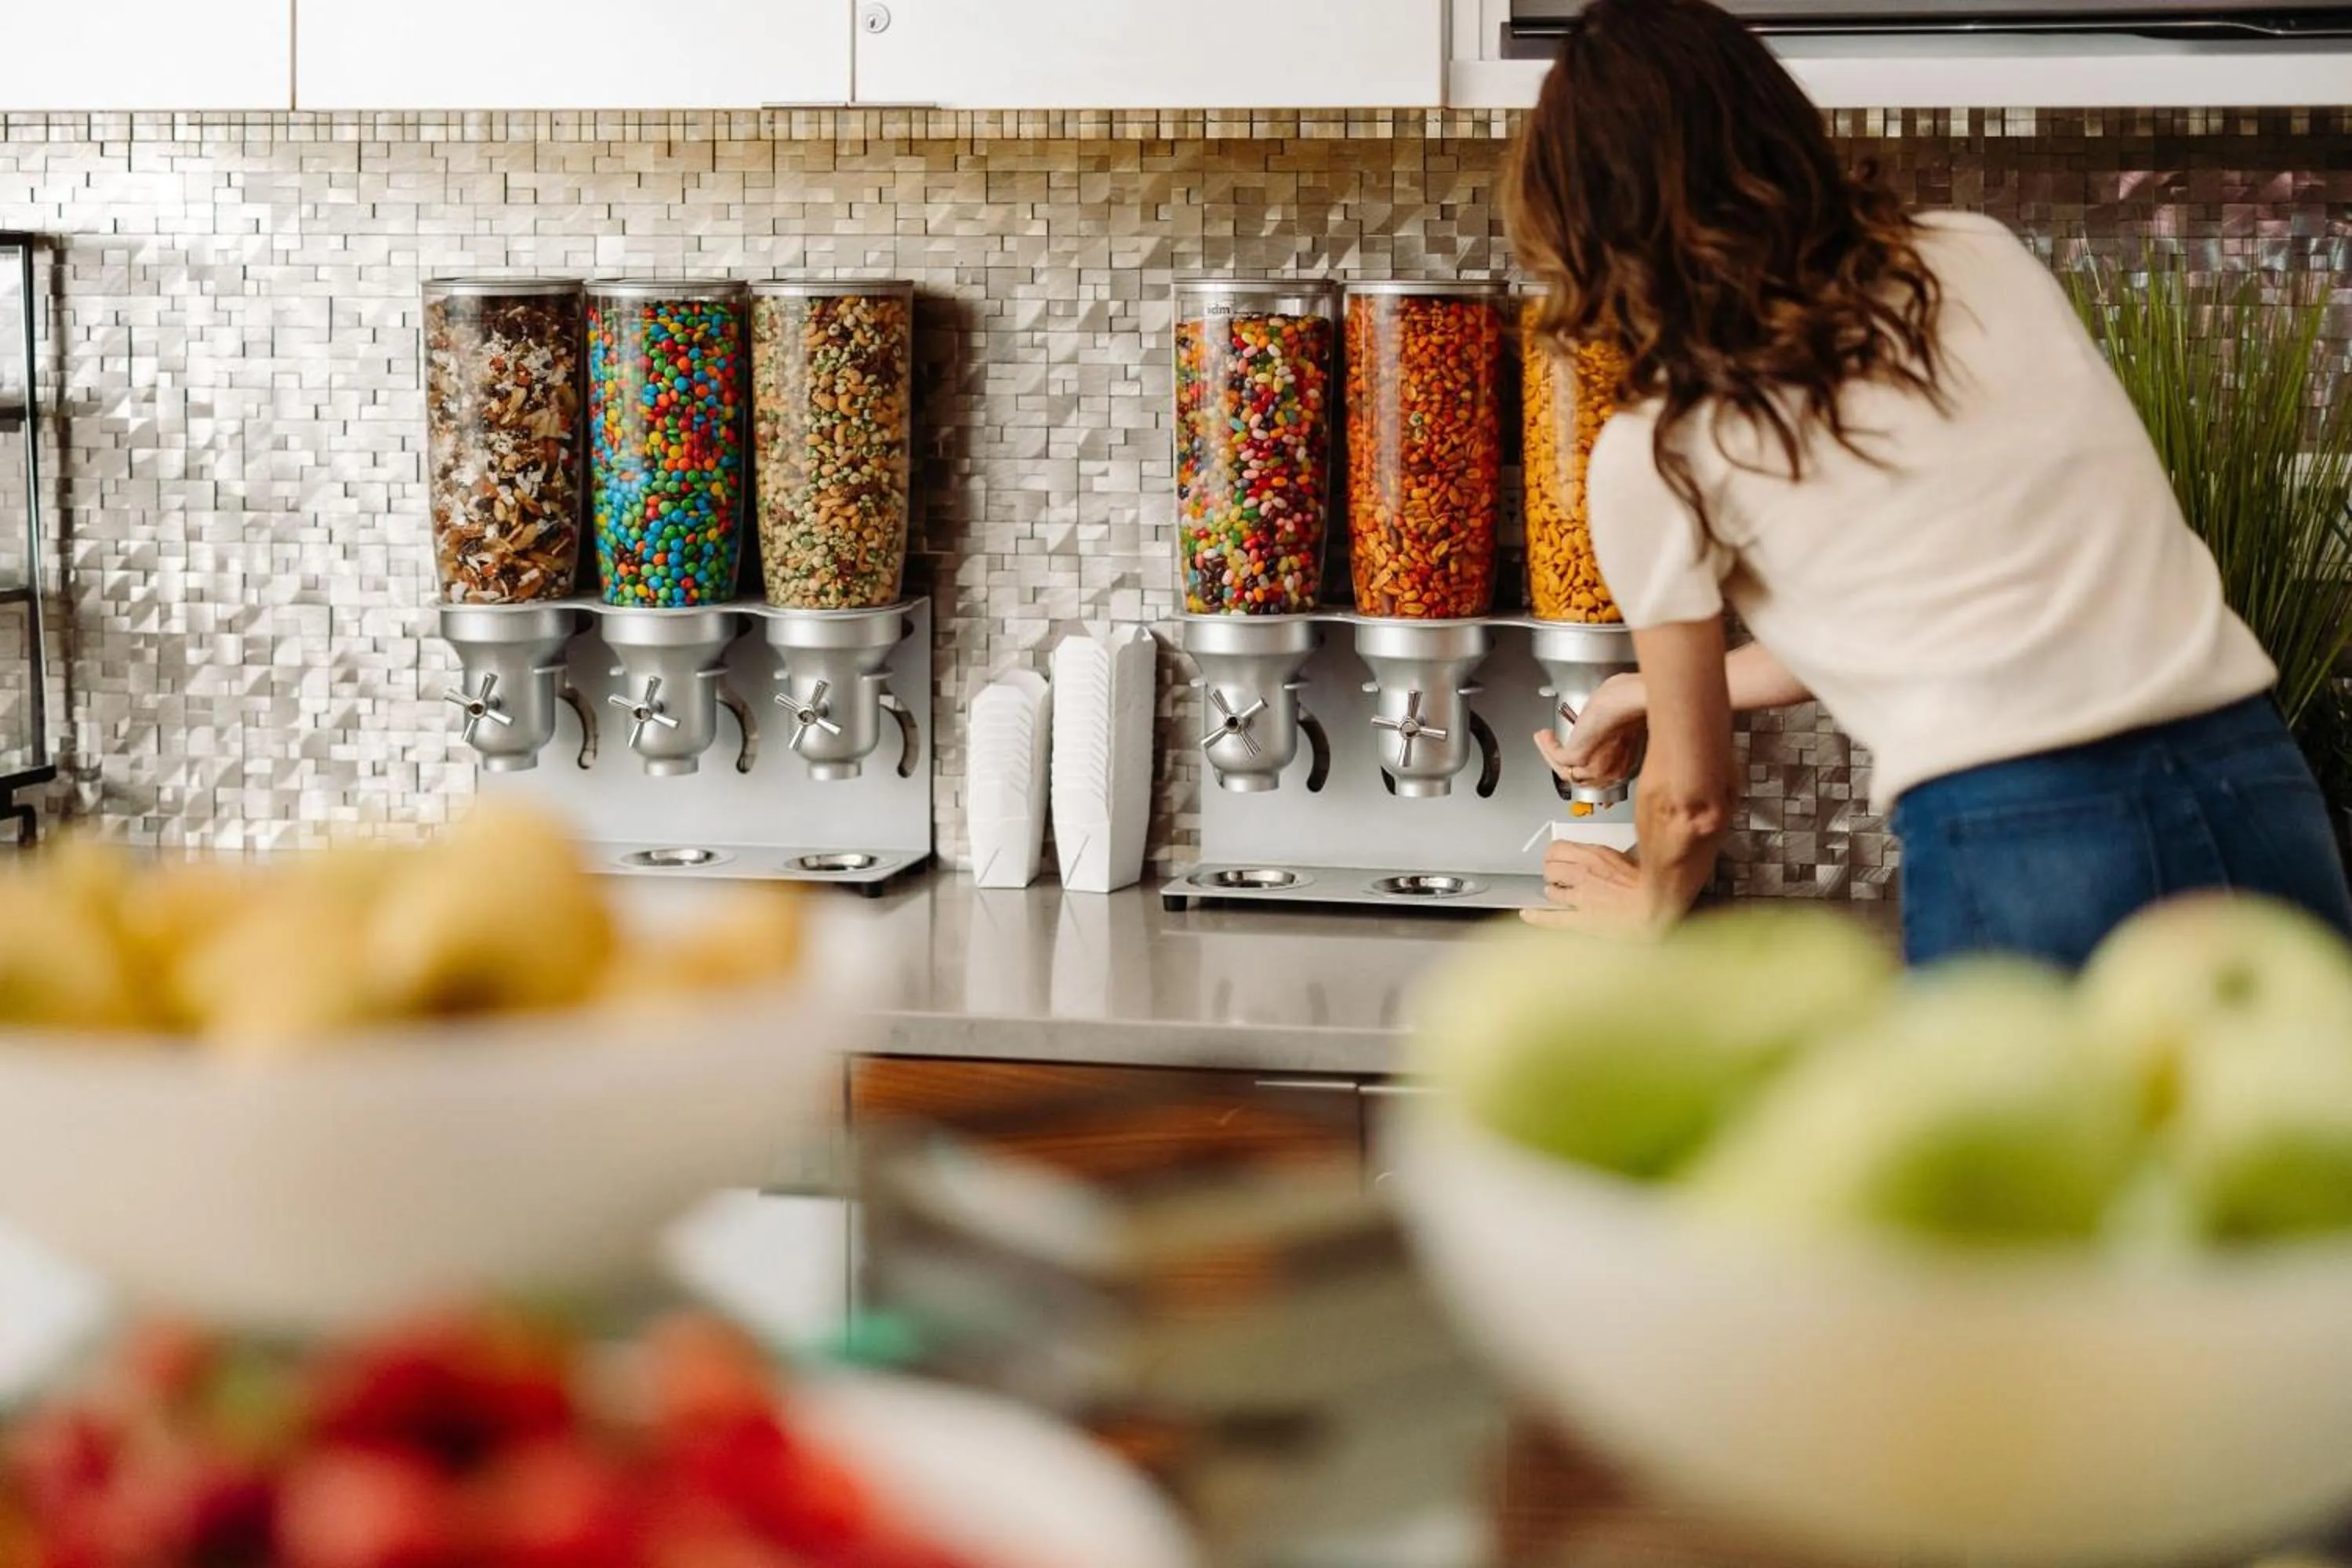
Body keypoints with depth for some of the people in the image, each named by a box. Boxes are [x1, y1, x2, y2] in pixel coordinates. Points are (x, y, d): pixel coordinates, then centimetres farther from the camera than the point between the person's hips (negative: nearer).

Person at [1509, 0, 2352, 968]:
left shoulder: (1656, 456, 1)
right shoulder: (1982, 259, 14)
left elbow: (1691, 796, 13)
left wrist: (1653, 909, 36)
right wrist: (1665, 694, 37)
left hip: (2025, 868, -5)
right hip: (2264, 812, 5)